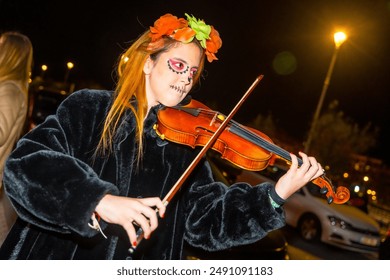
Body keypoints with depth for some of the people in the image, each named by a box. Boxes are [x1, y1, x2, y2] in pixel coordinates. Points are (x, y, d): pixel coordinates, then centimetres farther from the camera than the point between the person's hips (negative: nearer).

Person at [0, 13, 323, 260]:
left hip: (140, 270, 3)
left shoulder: (185, 145, 3)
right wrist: (99, 200, -31)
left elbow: (206, 222, -2)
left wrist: (276, 195, -15)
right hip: (58, 262, -2)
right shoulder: (89, 109, -3)